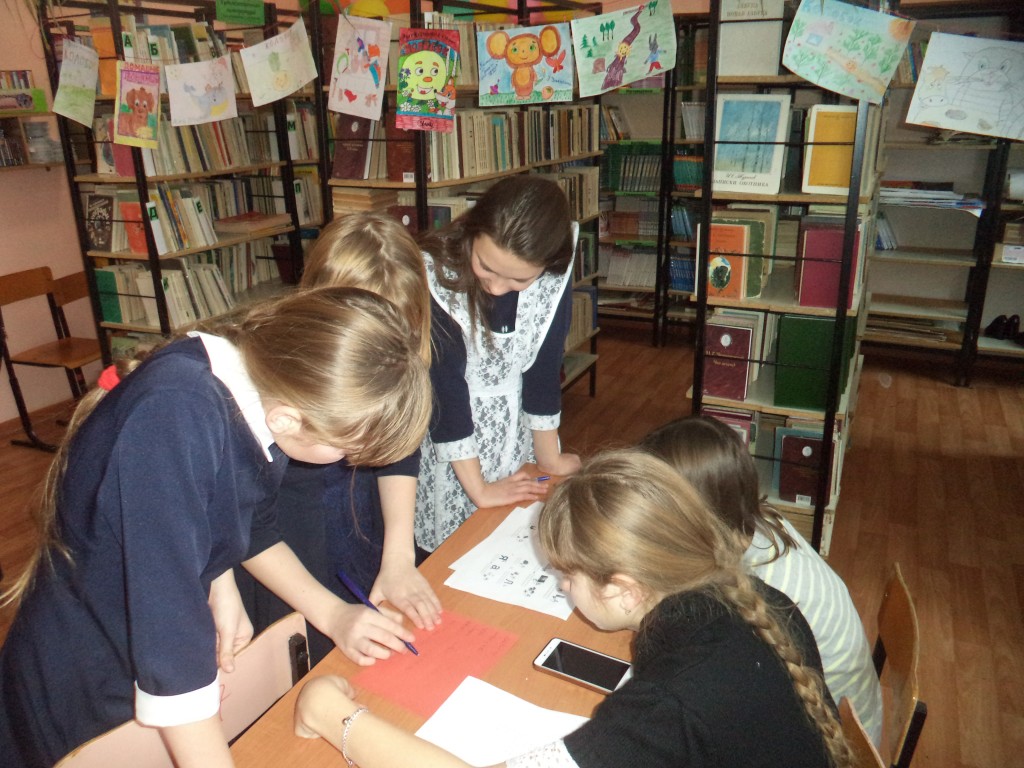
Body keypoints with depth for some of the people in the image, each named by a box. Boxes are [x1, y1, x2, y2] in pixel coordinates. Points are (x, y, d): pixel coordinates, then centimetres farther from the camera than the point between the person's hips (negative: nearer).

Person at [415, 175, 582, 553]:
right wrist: (478, 490, -18)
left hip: (513, 425, 3)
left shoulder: (554, 276, -18)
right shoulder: (433, 277, -28)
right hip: (446, 433, -3)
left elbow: (543, 367, -8)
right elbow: (444, 387, -24)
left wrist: (549, 457, 0)